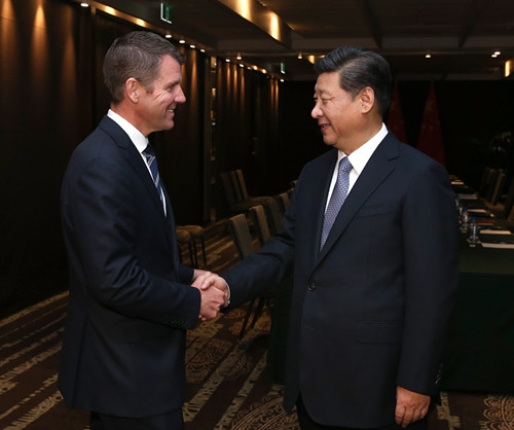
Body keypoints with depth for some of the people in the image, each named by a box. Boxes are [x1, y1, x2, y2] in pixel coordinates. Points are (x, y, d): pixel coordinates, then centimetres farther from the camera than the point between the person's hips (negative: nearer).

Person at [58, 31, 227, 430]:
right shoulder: (102, 164, -23)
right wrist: (193, 303, -16)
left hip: (139, 358, 10)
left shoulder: (130, 151, 9)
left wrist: (187, 276, 2)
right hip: (127, 369, -10)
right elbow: (114, 280, -27)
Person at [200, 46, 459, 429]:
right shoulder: (314, 173, 11)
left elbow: (432, 289, -13)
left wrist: (417, 383, -14)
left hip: (375, 384, -6)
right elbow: (287, 247, 11)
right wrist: (231, 284, -6)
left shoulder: (418, 176, -12)